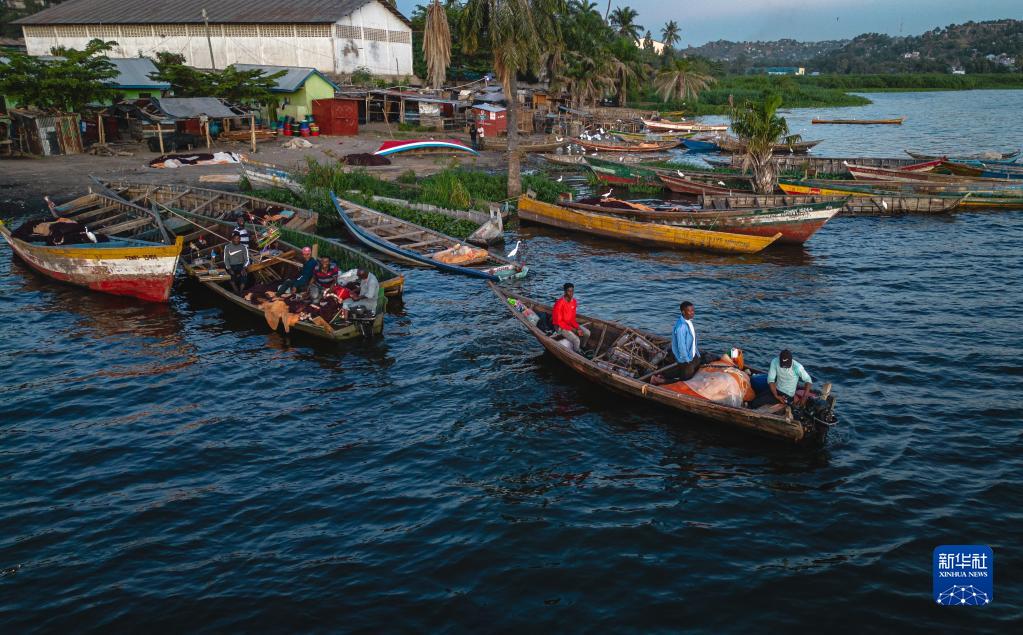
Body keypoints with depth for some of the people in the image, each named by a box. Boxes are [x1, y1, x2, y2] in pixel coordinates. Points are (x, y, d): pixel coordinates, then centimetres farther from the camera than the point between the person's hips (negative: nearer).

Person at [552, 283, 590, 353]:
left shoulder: (574, 301, -4)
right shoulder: (559, 304, -27)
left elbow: (572, 318, 5)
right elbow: (558, 322, -24)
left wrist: (578, 328, -13)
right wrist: (574, 330, -24)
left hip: (570, 324, 8)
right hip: (560, 327, -8)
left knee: (587, 333, -2)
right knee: (576, 340, -24)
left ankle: (582, 349, 18)